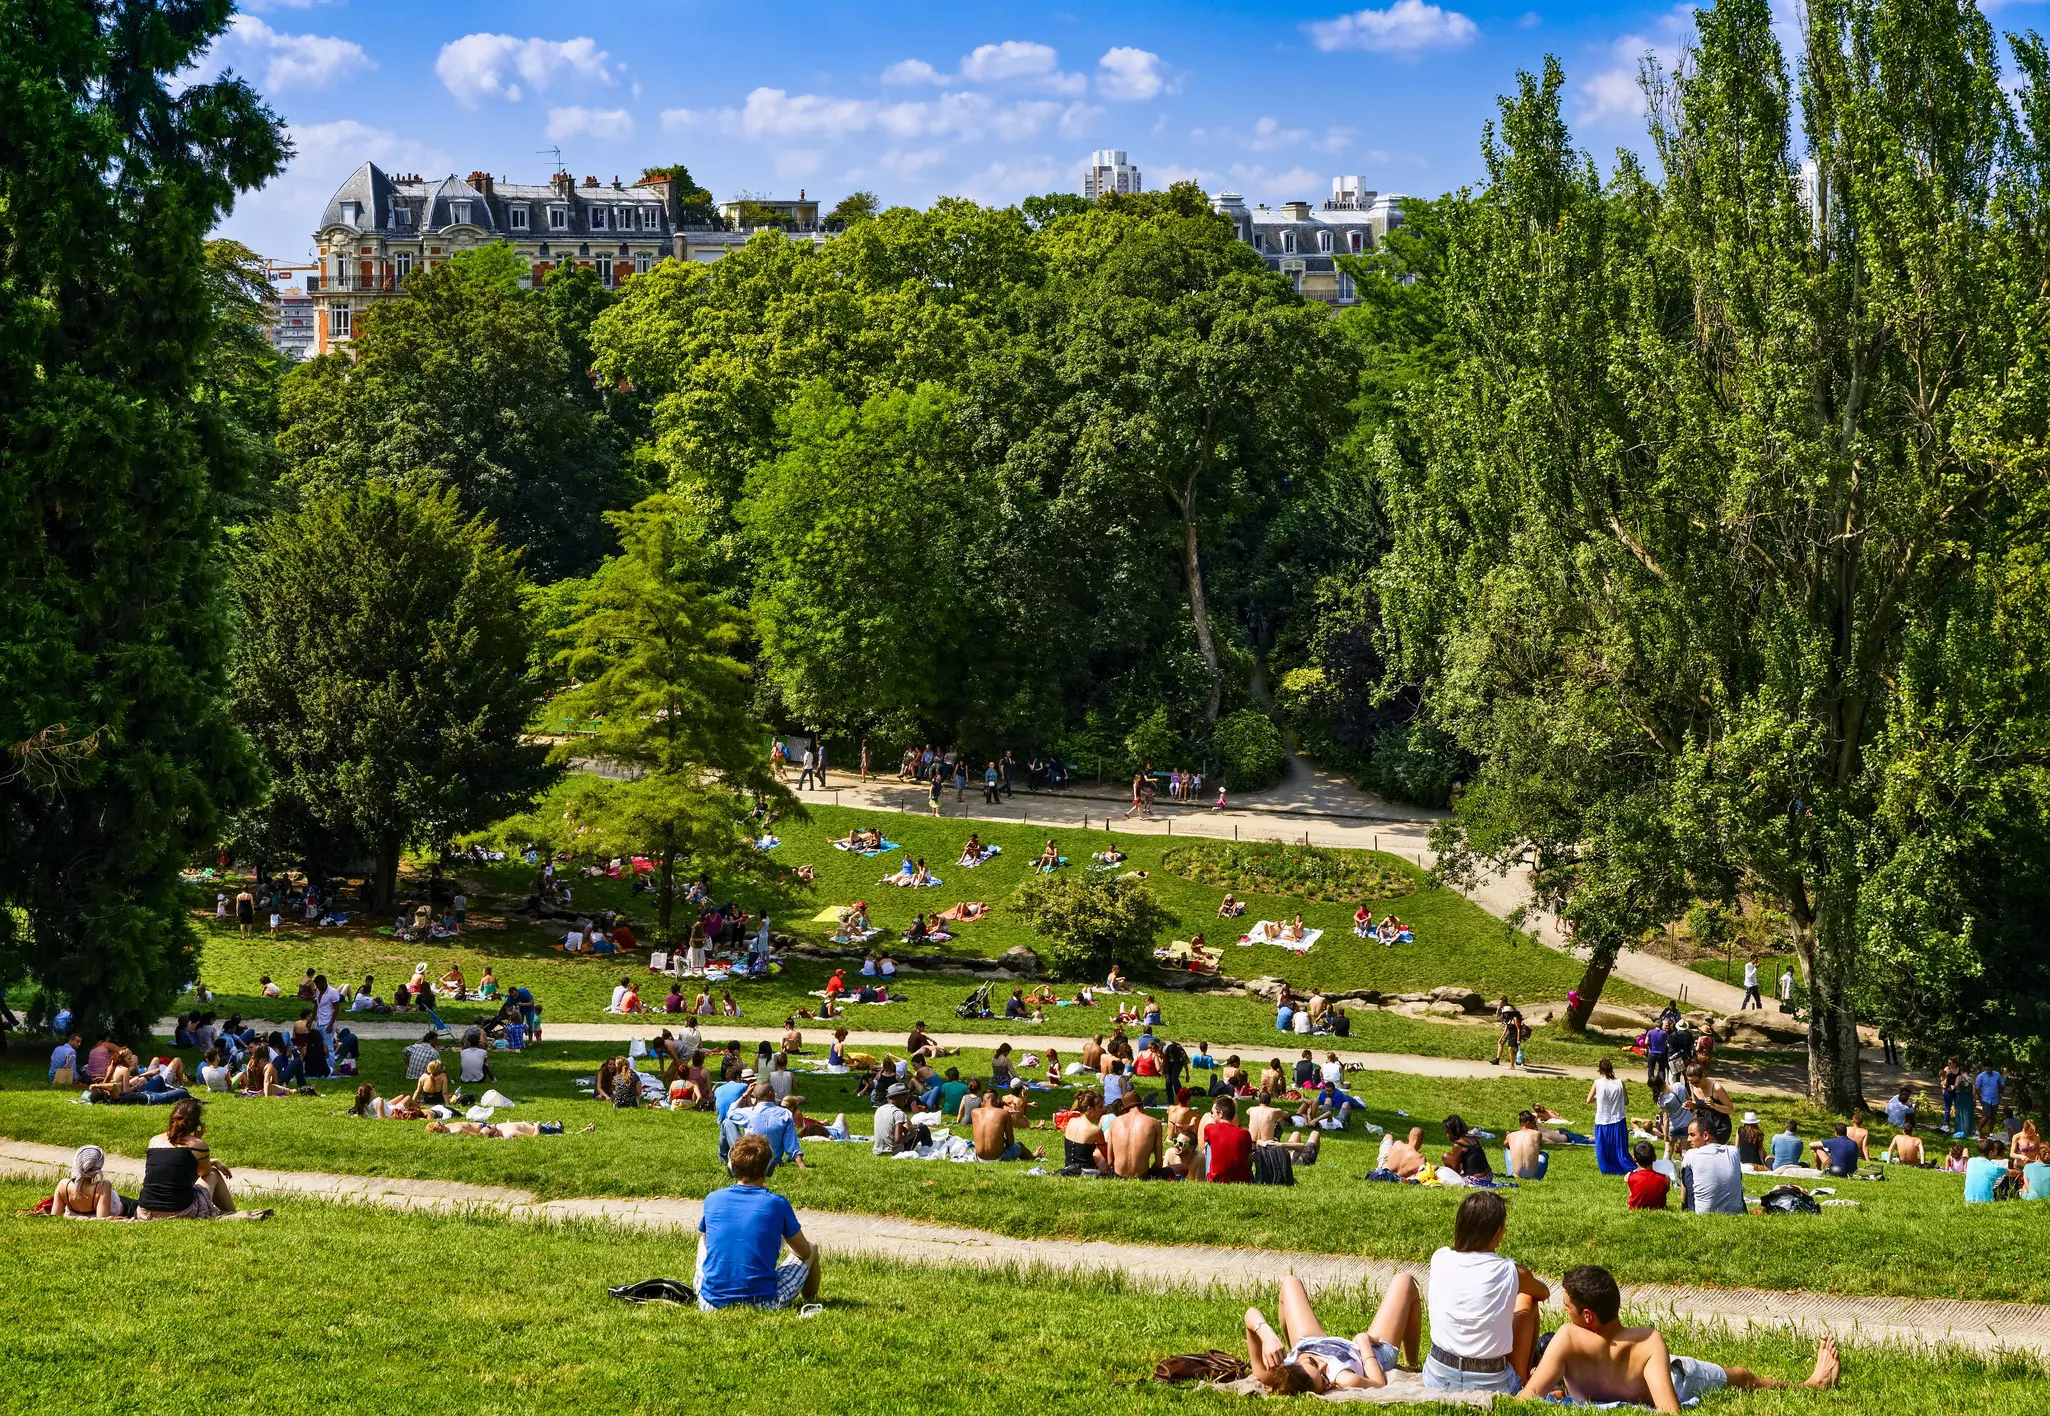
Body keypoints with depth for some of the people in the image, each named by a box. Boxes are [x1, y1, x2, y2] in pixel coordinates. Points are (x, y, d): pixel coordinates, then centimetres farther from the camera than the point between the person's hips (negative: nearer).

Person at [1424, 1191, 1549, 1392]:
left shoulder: (1440, 1260, -6)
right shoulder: (1511, 1273, -13)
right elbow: (1544, 1293, 12)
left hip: (1436, 1380, 2)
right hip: (1491, 1385, -2)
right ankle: (1525, 1376, 33)